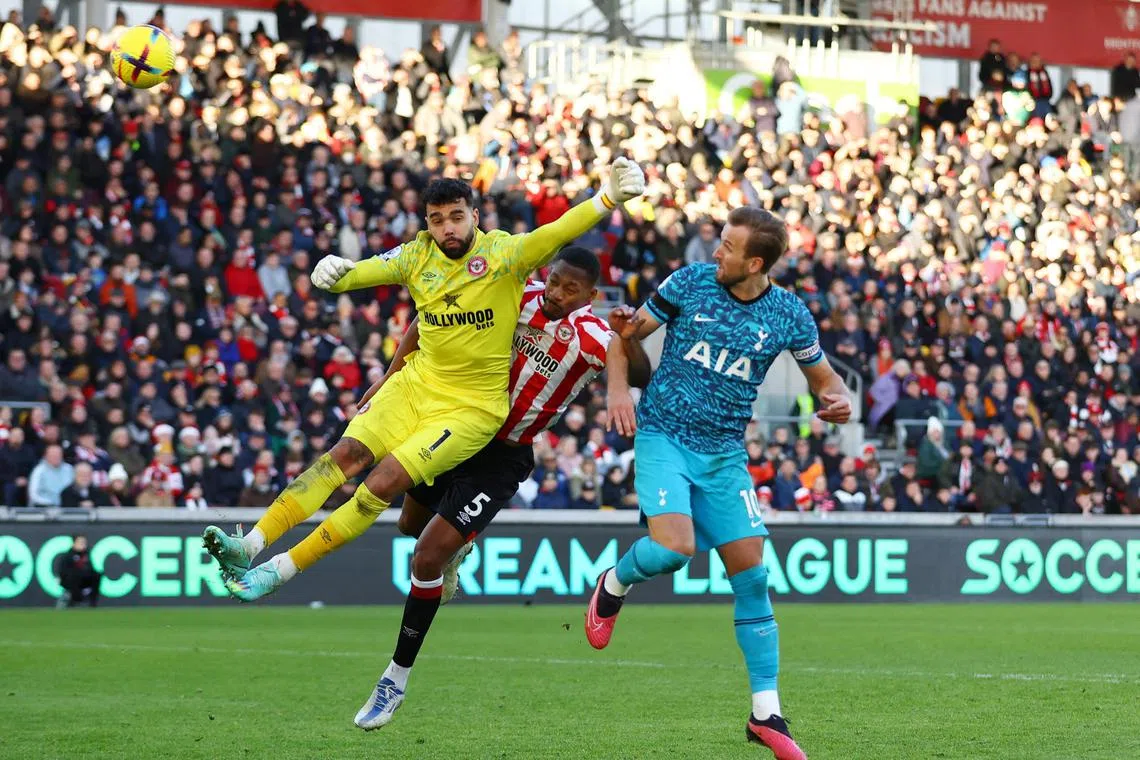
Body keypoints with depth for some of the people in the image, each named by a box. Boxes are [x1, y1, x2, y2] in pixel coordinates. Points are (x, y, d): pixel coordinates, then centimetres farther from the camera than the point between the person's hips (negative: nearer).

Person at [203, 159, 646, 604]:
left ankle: (282, 570, -17)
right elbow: (360, 272, -3)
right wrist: (331, 274, -27)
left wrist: (608, 198, -42)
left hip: (473, 406, -5)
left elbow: (558, 232, -26)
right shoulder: (418, 256, 1)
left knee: (387, 480, -18)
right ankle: (250, 545, -19)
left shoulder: (503, 253, -12)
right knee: (347, 453, -15)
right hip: (416, 384, 5)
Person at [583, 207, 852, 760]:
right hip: (664, 439, -2)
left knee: (751, 575, -3)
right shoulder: (690, 283, -6)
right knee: (673, 549, -25)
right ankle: (614, 585, 12)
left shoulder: (788, 315, -2)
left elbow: (821, 375, 13)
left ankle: (766, 715, 4)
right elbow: (628, 335, 5)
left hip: (724, 454, 2)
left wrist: (837, 399, -10)